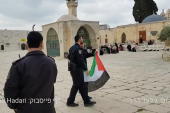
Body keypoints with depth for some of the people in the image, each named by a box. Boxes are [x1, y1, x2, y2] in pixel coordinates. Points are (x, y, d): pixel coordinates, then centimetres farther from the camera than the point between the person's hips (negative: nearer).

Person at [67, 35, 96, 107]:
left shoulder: (72, 48, 12)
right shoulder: (78, 48, -18)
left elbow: (69, 57, 18)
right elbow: (80, 60, -23)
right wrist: (86, 69, -17)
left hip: (73, 68, 10)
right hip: (77, 69, -10)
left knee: (81, 85, 11)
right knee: (76, 86, 3)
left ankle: (86, 101, 18)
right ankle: (70, 102, 14)